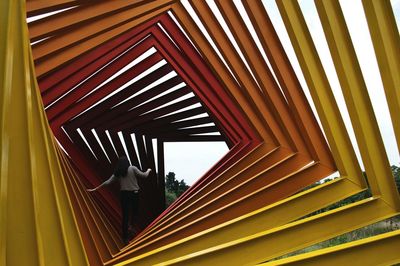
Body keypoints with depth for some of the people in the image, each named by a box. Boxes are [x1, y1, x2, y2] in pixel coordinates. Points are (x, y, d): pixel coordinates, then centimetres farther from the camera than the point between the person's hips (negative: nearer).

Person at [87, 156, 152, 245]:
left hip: (124, 194, 3)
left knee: (125, 216, 7)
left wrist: (96, 188, 17)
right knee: (135, 214, 11)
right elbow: (143, 175, -4)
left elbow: (108, 182, 8)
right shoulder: (132, 168, -4)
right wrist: (148, 170, 18)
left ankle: (125, 238, 9)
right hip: (134, 194, -3)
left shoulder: (117, 172, 7)